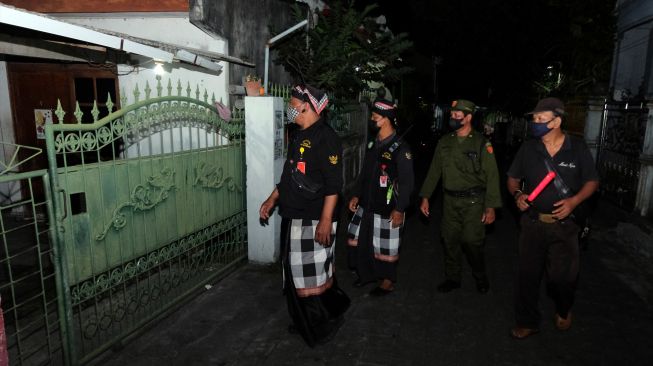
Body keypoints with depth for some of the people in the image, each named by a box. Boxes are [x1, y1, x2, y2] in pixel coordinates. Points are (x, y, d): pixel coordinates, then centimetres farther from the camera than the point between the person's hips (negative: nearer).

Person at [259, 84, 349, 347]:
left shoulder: (325, 137, -15)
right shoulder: (298, 136, 14)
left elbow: (333, 184, -20)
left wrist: (326, 220, -24)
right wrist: (272, 199, 21)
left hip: (314, 221, -9)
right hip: (293, 217, 9)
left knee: (315, 275, 1)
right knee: (296, 273, 18)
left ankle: (324, 324, 23)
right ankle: (304, 321, 35)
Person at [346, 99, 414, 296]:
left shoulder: (400, 148, -15)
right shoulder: (373, 144, 8)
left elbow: (407, 182, -15)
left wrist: (399, 210, -17)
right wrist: (356, 195, 11)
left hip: (386, 209, -7)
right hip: (365, 205, 7)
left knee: (385, 248, 7)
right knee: (359, 241, 16)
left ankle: (387, 281, 29)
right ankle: (367, 273, 38)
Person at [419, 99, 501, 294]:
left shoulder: (481, 143, -7)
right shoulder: (445, 142, 6)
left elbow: (492, 176, -8)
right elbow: (434, 171, 11)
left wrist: (491, 207, -12)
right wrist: (425, 197, 7)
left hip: (473, 201, -4)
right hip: (450, 200, 4)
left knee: (472, 241, 0)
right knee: (450, 241, 10)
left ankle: (480, 277, 27)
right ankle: (452, 278, 28)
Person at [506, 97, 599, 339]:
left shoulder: (577, 149, -4)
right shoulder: (528, 148, 0)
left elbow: (592, 182, 3)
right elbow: (513, 179, 10)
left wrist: (574, 201, -14)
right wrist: (517, 194, -11)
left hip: (564, 225, -1)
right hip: (533, 223, 2)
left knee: (562, 276, 5)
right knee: (527, 274, 7)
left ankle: (563, 311, 39)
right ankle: (527, 322, 25)